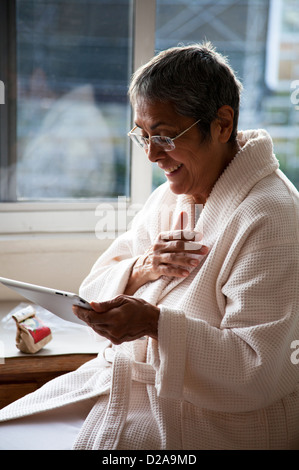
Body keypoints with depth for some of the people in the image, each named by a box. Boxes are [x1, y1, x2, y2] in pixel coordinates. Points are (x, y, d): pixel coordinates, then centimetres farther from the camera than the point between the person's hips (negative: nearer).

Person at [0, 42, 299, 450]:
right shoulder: (171, 195, 8)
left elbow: (258, 367, -23)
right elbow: (96, 289, 9)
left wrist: (154, 322, -33)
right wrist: (143, 267, -13)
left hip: (214, 414, -7)